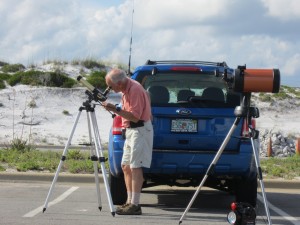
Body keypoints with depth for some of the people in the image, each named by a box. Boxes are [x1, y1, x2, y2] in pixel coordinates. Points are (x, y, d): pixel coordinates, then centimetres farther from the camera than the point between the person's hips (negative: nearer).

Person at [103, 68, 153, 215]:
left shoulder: (135, 90, -21)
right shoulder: (126, 88, 9)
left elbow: (135, 117, -22)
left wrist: (116, 110, -27)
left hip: (140, 130, -10)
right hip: (130, 130, 10)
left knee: (135, 167, -13)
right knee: (126, 166, 11)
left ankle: (135, 205, -15)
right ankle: (130, 201, 14)